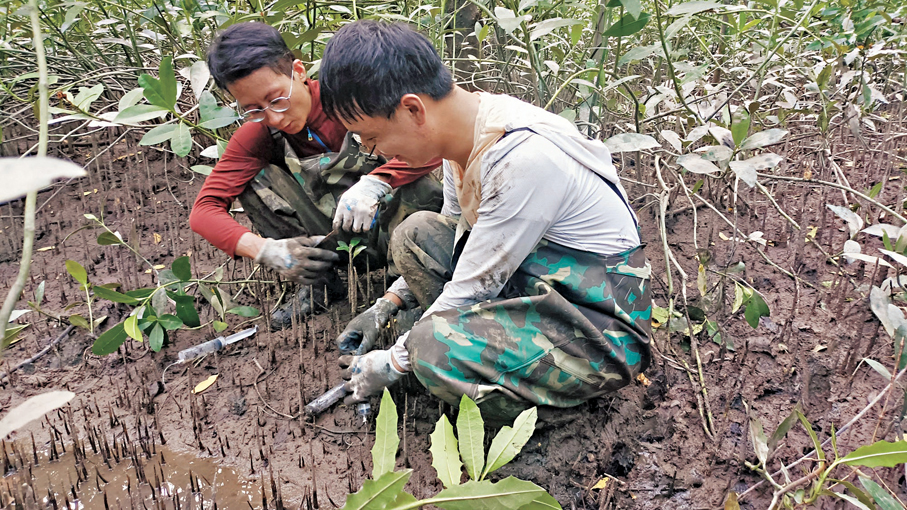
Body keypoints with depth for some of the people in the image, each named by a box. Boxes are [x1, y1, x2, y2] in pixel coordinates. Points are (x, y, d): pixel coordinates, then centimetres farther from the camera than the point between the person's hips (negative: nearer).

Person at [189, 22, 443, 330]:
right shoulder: (256, 135, -10)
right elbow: (203, 211, -16)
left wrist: (373, 183, -45)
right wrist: (266, 250, -34)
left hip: (384, 224, -3)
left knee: (422, 189, -34)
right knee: (254, 179, -17)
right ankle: (318, 284, -11)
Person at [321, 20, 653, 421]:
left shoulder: (523, 159, -29)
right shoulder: (462, 134, -3)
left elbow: (470, 290, -22)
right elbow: (458, 230, 16)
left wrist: (392, 364, -8)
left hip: (602, 327, -9)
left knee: (435, 346, -28)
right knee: (417, 233, 3)